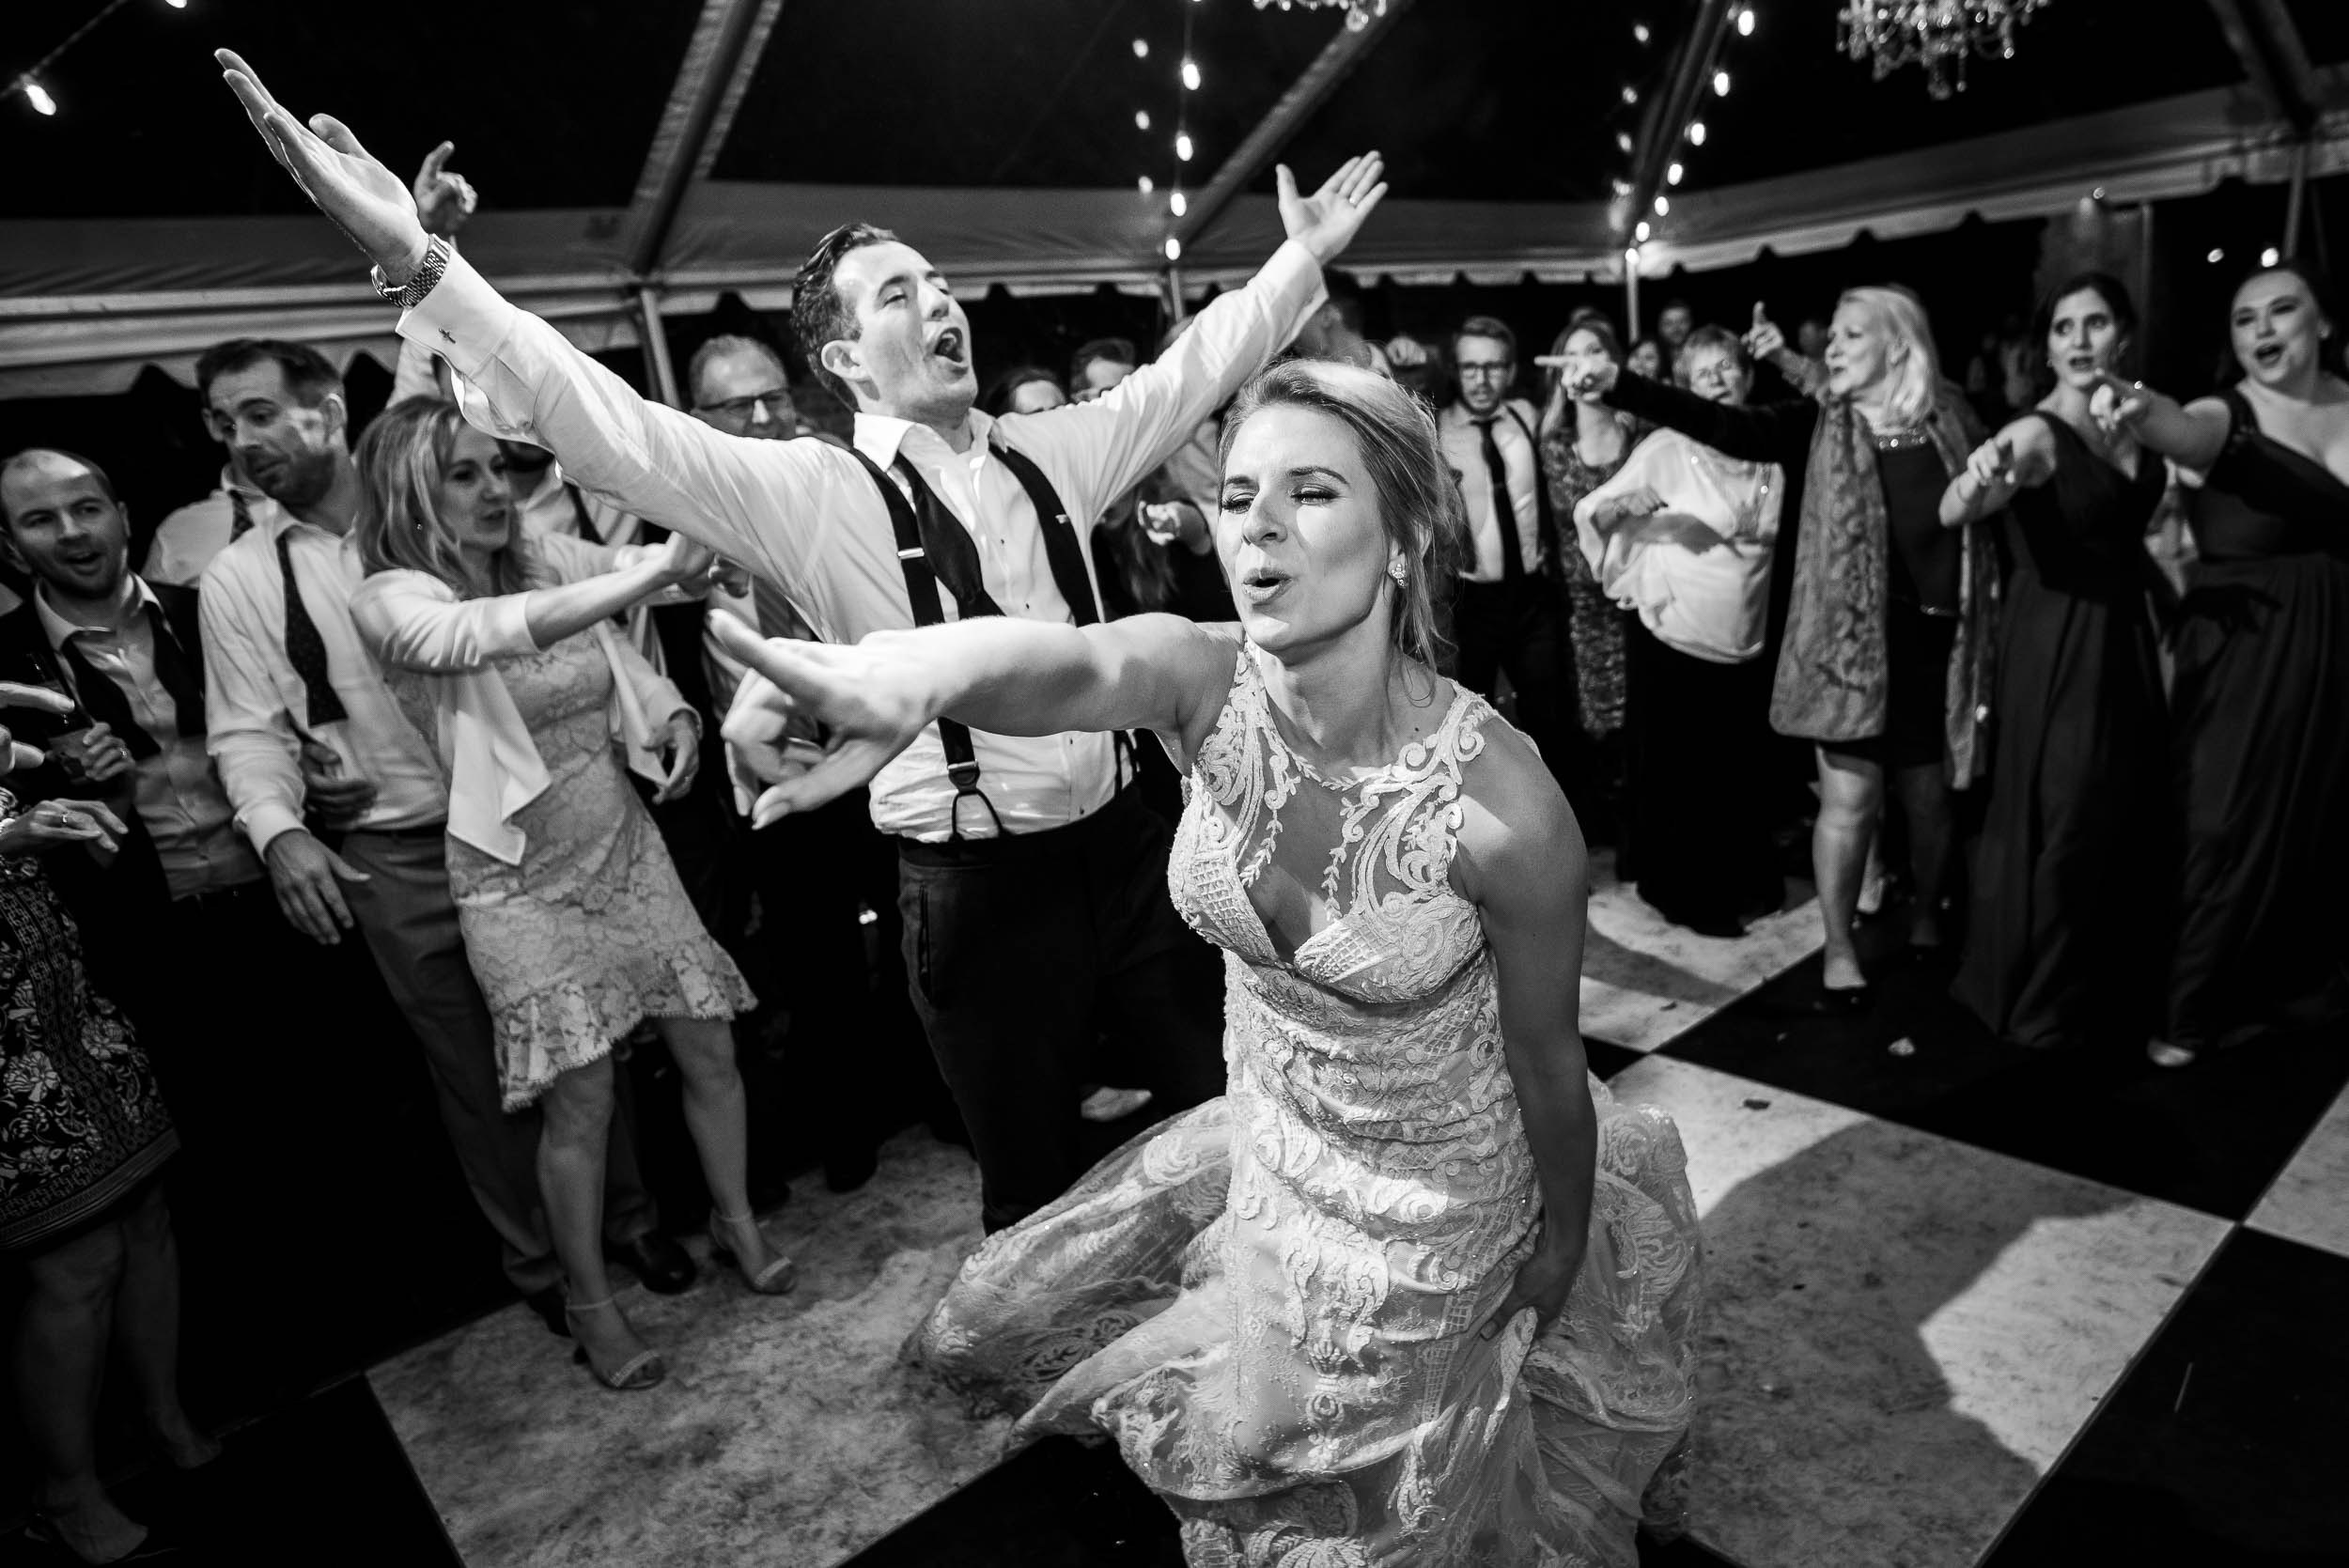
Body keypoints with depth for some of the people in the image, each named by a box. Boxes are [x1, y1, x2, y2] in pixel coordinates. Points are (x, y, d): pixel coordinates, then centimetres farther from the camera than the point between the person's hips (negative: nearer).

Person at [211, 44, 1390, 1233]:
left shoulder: (1045, 454, 6)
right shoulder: (816, 496, -8)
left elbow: (1191, 369, 16)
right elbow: (617, 433, -18)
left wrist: (1305, 256, 21)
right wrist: (414, 263, -28)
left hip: (1122, 844, 5)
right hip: (976, 888, -4)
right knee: (1035, 1190, 14)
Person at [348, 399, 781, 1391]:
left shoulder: (554, 560, 1)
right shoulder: (392, 600, -13)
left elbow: (625, 667, 13)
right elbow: (493, 633, -35)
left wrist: (674, 716, -10)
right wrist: (657, 570, -45)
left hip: (625, 845, 4)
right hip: (523, 880, -4)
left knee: (709, 1049, 7)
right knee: (582, 1104, 0)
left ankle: (735, 1220, 32)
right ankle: (590, 1302, 24)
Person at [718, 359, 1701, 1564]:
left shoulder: (1504, 803, -31)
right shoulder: (1202, 680, -21)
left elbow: (1547, 1062, -16)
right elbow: (1071, 664, -45)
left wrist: (1563, 1255, 1)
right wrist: (914, 671, -69)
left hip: (1424, 1225, -4)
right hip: (1259, 1152, 5)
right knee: (986, 1334, 19)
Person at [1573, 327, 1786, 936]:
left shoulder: (1770, 455, 4)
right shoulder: (1667, 448, -7)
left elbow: (1774, 542, 17)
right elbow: (1590, 513, -9)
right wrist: (1625, 504, -23)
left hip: (1747, 646, 5)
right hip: (1671, 640, -4)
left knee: (1742, 774, 16)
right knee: (1675, 775, 4)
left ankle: (1742, 885, 35)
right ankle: (1683, 894, 20)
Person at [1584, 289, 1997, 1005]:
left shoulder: (1952, 421, 3)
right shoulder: (1819, 423, -2)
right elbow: (1721, 424, -16)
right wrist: (1620, 386, -29)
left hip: (1933, 641, 2)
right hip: (1848, 638, -1)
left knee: (1928, 796, 13)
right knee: (1850, 800, -1)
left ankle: (1926, 915, 39)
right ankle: (1839, 947, 16)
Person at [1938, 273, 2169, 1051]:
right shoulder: (2036, 433, -15)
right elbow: (1952, 514, -34)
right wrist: (1976, 480, -54)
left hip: (2125, 636, 8)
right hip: (2055, 644, -8)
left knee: (2130, 814, 17)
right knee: (2057, 821, 0)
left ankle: (2113, 988, 35)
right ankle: (2034, 1001, 16)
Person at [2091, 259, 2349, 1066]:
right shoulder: (2228, 415, -9)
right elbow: (2186, 431, -33)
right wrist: (2143, 412, -52)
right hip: (2243, 647, -4)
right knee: (2227, 825, -1)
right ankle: (2192, 1010, 12)